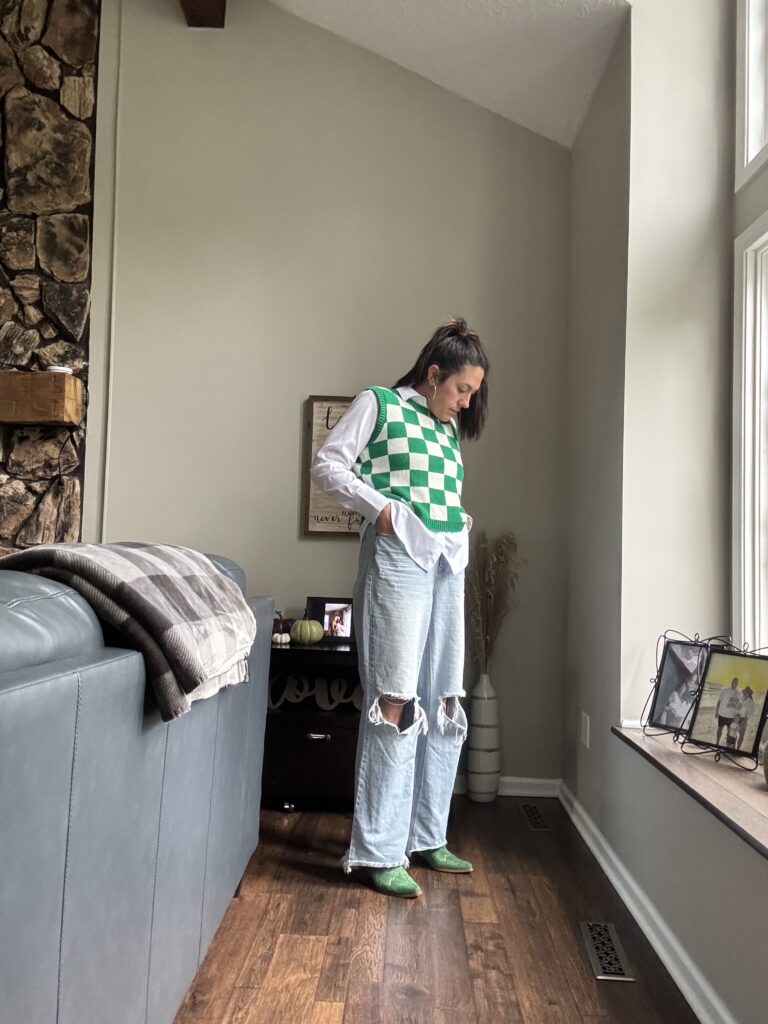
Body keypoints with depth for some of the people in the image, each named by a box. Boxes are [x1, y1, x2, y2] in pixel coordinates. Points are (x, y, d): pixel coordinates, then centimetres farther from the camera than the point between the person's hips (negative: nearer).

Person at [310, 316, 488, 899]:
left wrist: (462, 520, 9)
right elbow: (327, 465, -2)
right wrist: (379, 506, -12)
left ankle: (426, 837, 21)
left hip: (447, 565, 8)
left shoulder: (450, 428, 20)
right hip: (398, 558, -7)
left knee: (443, 703, 8)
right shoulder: (380, 404, 1)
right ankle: (380, 852, -1)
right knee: (395, 702, -10)